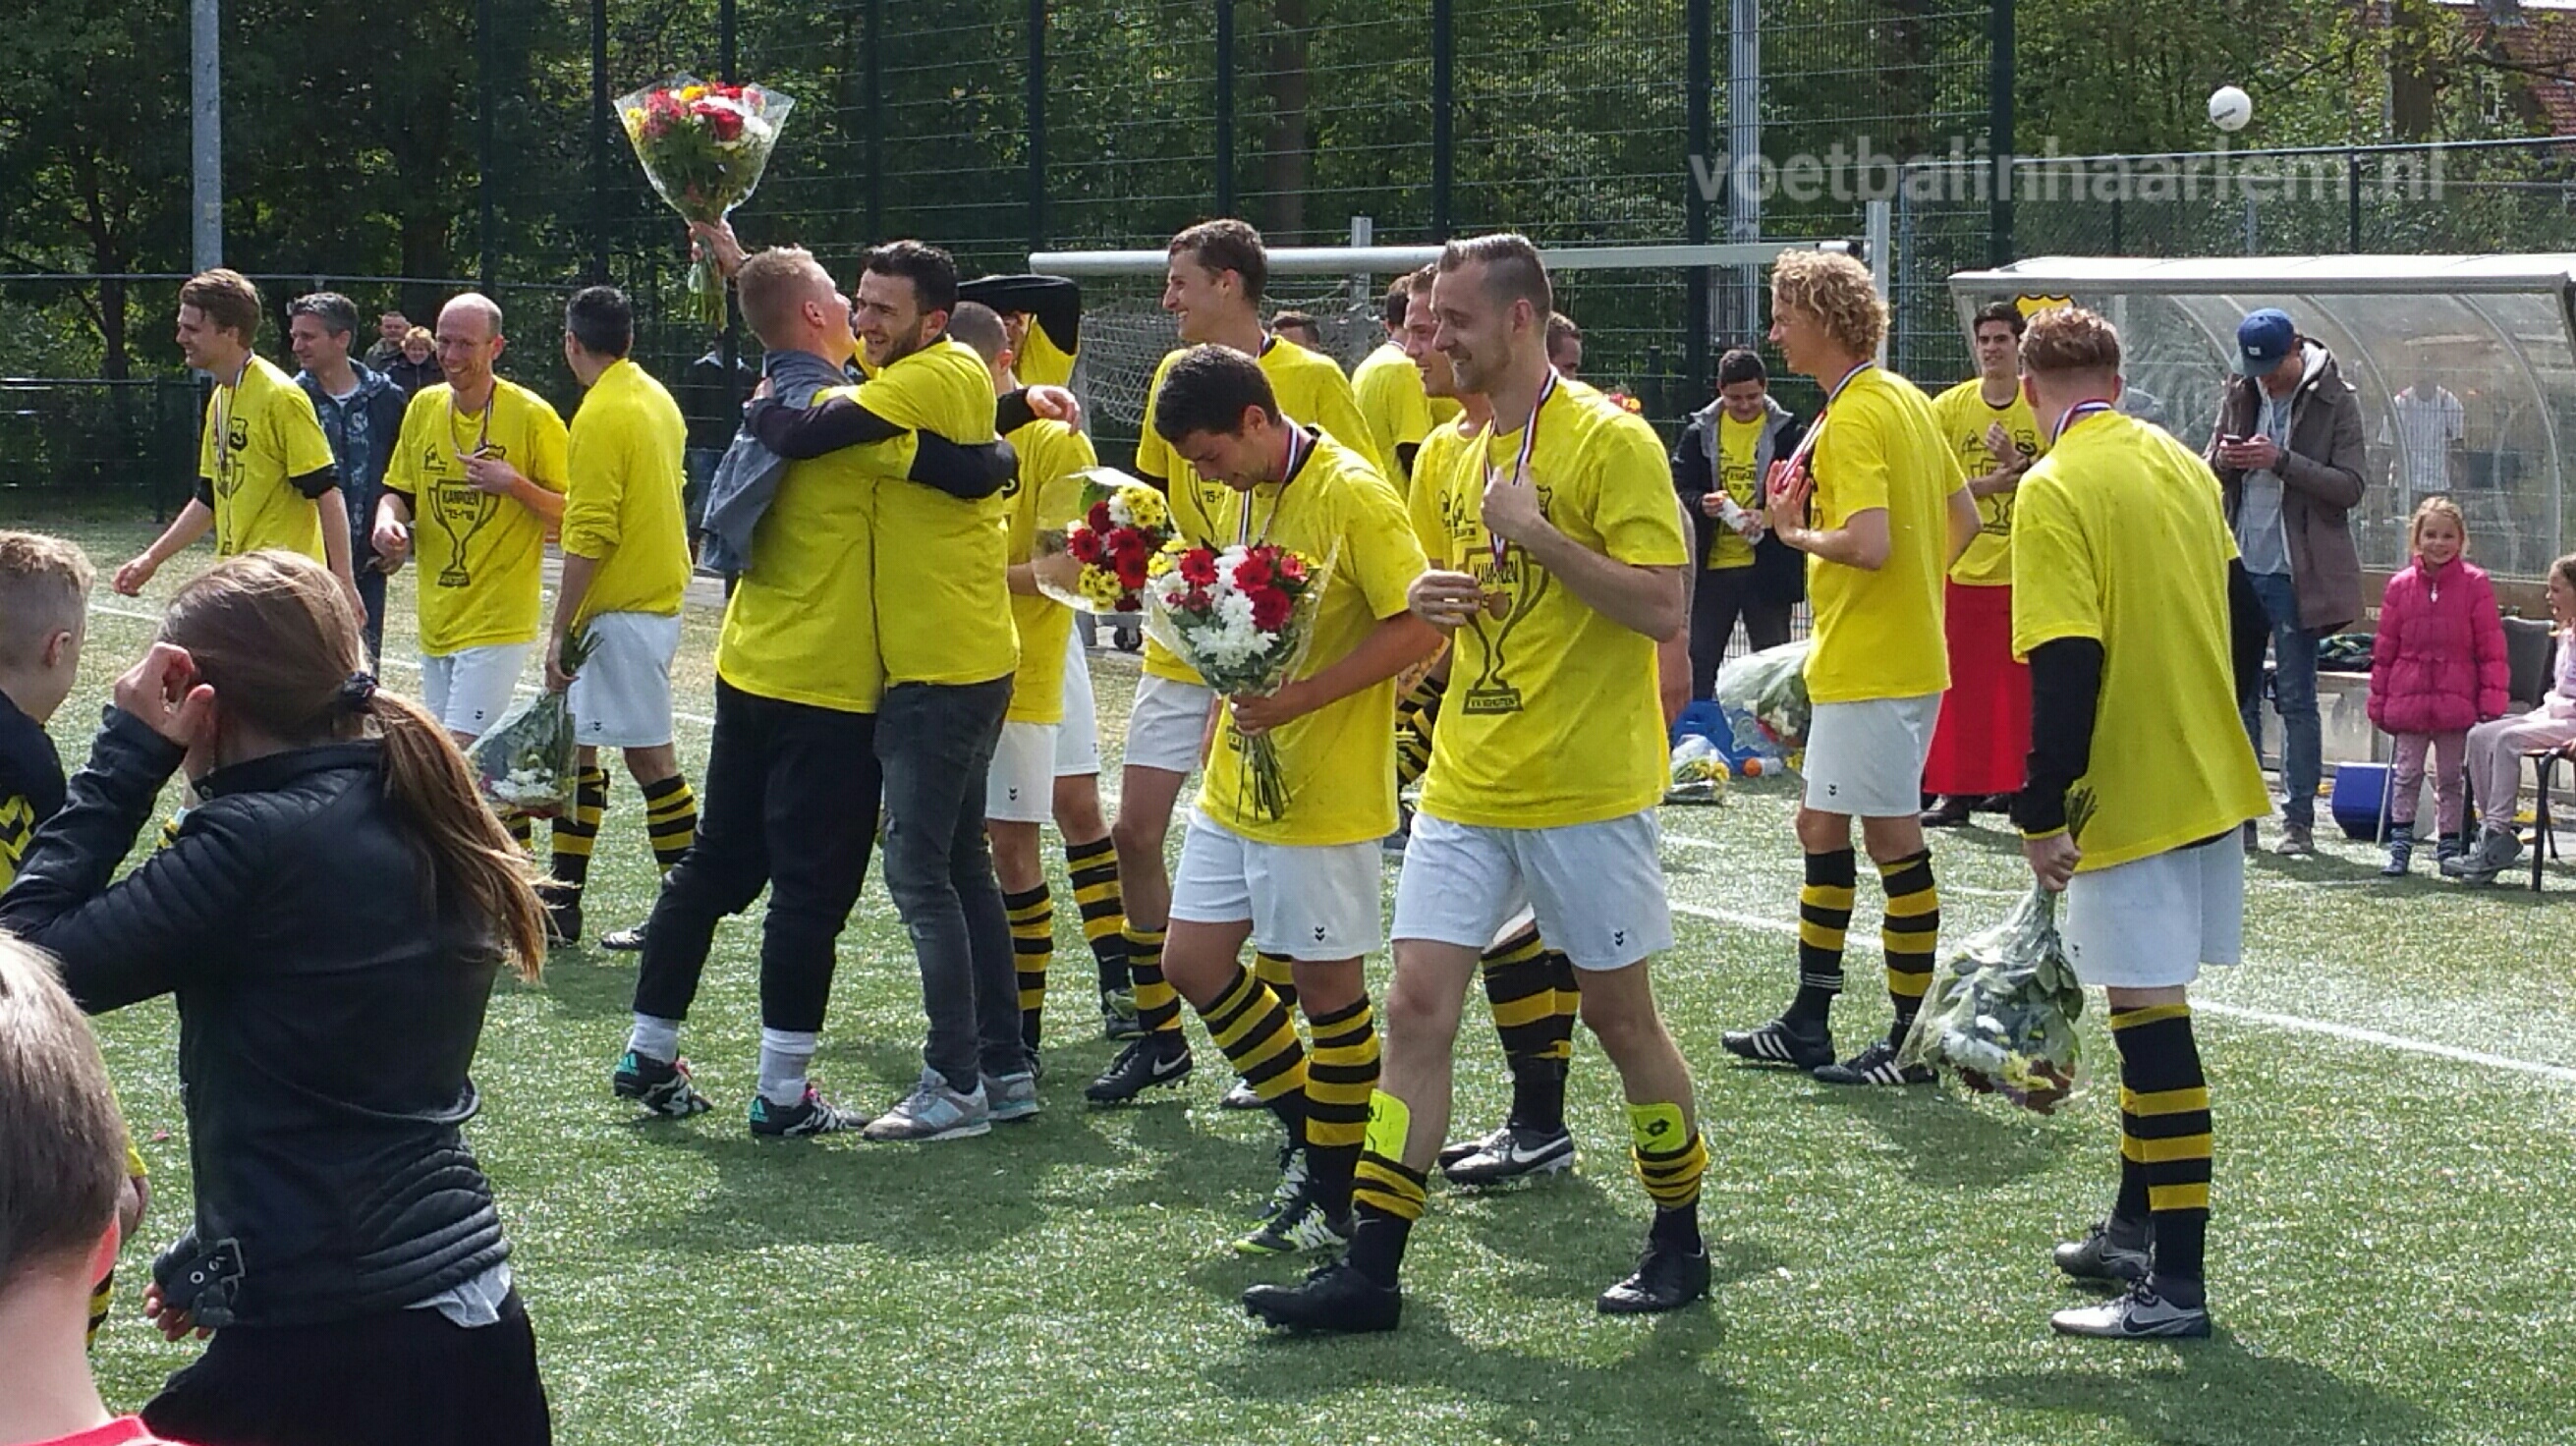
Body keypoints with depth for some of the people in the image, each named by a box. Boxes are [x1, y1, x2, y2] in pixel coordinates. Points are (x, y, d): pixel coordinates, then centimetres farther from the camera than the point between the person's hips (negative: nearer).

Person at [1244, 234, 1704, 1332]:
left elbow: (1663, 607, -17)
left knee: (1617, 1011, 5)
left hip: (1586, 789, -6)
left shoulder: (1608, 440, -10)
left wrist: (1537, 533, -21)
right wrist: (1430, 600, 2)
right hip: (1466, 784, 6)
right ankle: (1370, 1269, -2)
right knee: (1416, 1006, -1)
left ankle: (1679, 1243, 22)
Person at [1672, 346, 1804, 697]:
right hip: (1710, 568, 2)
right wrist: (1701, 504, -18)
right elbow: (1678, 489, 5)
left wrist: (1769, 517, -22)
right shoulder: (1699, 432, 5)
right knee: (1698, 662, 6)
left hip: (1767, 569, -2)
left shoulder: (1788, 433, -1)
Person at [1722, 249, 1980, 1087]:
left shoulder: (1854, 417, -18)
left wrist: (1796, 532, -11)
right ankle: (1807, 1025, 22)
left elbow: (1870, 542, -28)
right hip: (1910, 650, 10)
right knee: (1822, 826, 16)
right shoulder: (1904, 399, 12)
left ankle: (1913, 1041, 4)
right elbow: (1963, 516, 19)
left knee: (1893, 836, -3)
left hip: (1872, 665, -10)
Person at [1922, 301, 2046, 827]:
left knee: (2025, 684, 0)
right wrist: (1988, 484, -13)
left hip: (2026, 571, -1)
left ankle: (2020, 787, 9)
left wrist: (2018, 466, -16)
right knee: (1961, 685, 1)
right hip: (1963, 568, 1)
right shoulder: (1949, 407, 5)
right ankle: (1957, 790, 6)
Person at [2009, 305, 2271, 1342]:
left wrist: (2043, 814, -16)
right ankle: (2135, 1228, 30)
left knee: (2151, 1020, -6)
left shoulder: (2056, 490, -15)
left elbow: (2066, 669, -21)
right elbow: (2234, 610, 17)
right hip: (2214, 783, 8)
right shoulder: (2182, 465, 9)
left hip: (2130, 792, -8)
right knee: (2151, 1007, 19)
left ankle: (2176, 1284, -5)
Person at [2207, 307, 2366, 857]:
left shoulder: (2335, 400, -5)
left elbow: (2350, 487, -10)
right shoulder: (2240, 393, 8)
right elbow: (2208, 472, 17)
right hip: (2239, 567, 5)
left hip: (2296, 573, -5)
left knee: (2296, 698, -1)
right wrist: (2222, 460, -7)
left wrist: (2282, 462, -20)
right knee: (2238, 693, 7)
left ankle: (2299, 819, 4)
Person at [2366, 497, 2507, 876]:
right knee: (2406, 774, 6)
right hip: (2409, 699, 2)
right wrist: (2379, 701, 6)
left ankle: (2449, 845, 15)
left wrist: (2492, 699, -7)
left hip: (2456, 702, -2)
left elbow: (2491, 648, -2)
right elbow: (2384, 649, 7)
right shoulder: (2401, 586, 3)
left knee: (2451, 778, 8)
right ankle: (2400, 845, 11)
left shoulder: (2475, 584, -3)